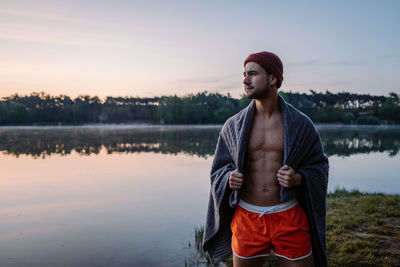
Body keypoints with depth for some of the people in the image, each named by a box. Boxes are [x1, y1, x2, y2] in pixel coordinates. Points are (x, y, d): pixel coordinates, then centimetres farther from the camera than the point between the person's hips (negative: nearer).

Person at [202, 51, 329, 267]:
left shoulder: (300, 124, -3)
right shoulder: (233, 125, 1)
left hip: (289, 217, -1)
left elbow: (319, 166, 6)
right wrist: (229, 178, -12)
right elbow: (219, 169, 10)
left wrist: (298, 179, -14)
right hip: (247, 219, 1)